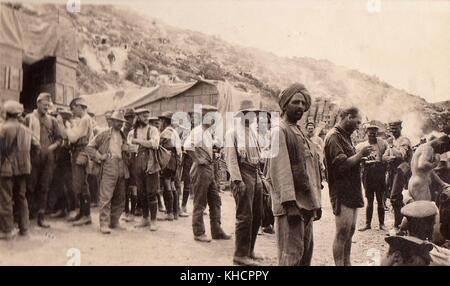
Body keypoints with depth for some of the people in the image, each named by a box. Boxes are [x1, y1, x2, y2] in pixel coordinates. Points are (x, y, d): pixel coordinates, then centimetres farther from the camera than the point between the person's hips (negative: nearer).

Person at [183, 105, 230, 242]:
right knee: (200, 203, -1)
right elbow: (187, 146, -30)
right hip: (200, 170, -9)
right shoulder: (197, 131, -14)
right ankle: (199, 233, 9)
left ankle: (216, 231, 19)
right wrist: (198, 160, -21)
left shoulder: (208, 132, 14)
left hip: (209, 169, 9)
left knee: (215, 201, 11)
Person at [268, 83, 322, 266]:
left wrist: (316, 203, 17)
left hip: (306, 204, 9)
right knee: (291, 254, -7)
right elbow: (280, 170, -18)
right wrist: (290, 203, -23)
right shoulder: (279, 131, -10)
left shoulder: (300, 133, 18)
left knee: (306, 253, 14)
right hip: (291, 205, -9)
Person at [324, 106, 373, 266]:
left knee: (349, 232, 14)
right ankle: (339, 264, 1)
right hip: (342, 193, -10)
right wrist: (360, 154, -16)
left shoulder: (344, 136, 16)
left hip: (351, 192, 10)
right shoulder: (334, 137, -13)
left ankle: (347, 263, 23)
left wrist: (360, 155, 5)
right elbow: (341, 164, -21)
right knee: (342, 234, -6)